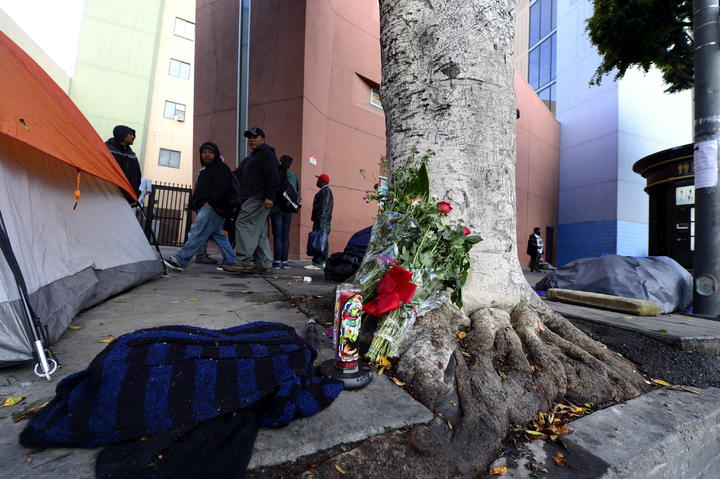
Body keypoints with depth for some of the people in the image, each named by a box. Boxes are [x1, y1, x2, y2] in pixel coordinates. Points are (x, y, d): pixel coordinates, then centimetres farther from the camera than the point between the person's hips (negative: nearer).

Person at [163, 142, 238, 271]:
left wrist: (210, 202, -23)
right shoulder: (206, 169, 28)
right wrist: (194, 204, 19)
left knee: (196, 234, -12)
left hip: (213, 208, -10)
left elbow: (221, 189, -17)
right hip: (205, 208, 10)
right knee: (218, 235, 8)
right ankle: (230, 261, 10)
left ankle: (180, 260, -11)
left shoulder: (221, 168, -3)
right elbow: (199, 189, 29)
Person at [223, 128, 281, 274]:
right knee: (259, 232, 7)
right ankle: (264, 264, 10)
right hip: (251, 199, 10)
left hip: (258, 199, -10)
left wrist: (270, 196, -23)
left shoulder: (267, 154, -1)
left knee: (243, 224, -15)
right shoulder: (249, 159, 29)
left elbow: (274, 177, -14)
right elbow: (236, 176, 30)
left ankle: (244, 262, -15)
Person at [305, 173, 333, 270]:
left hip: (321, 221, -11)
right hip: (324, 221, 11)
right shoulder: (325, 190, 24)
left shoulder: (325, 190, -8)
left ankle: (317, 263, -14)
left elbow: (323, 207, -19)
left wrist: (320, 220, -24)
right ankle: (323, 262, 15)